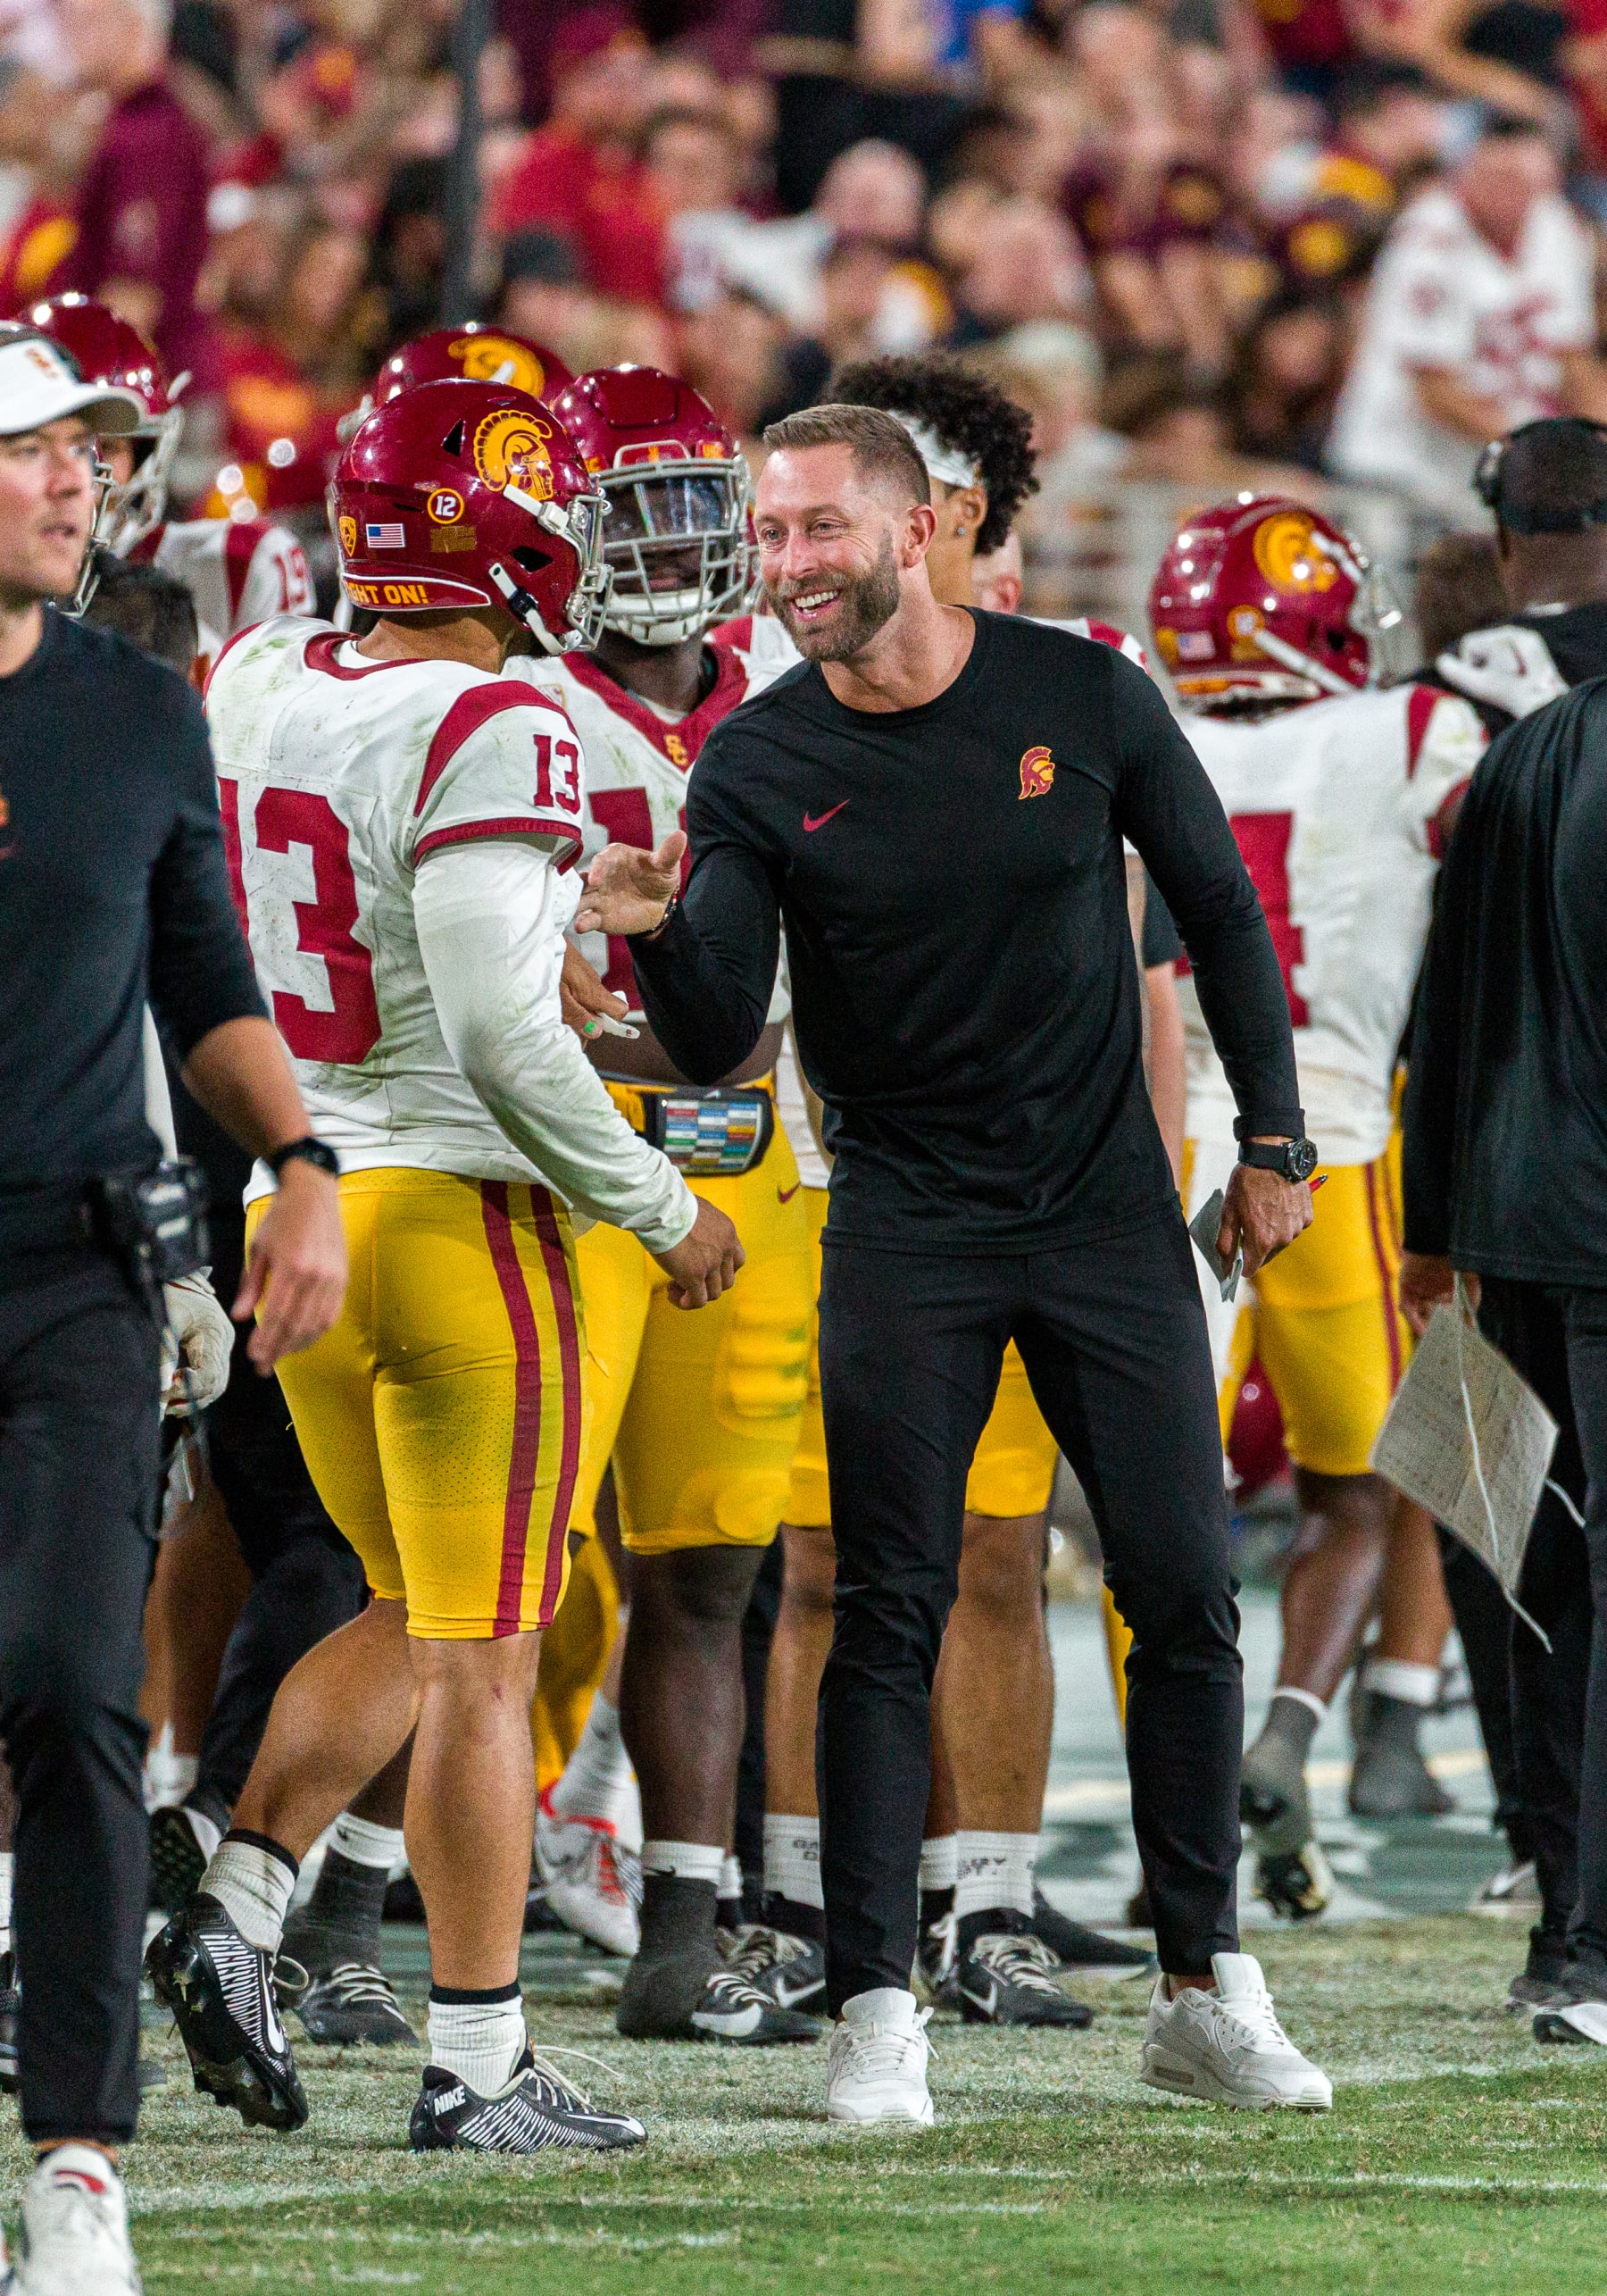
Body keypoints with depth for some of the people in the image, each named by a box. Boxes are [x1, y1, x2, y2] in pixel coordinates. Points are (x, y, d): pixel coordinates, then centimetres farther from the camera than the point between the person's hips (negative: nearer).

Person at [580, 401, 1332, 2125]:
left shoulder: (1083, 698, -5)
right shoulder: (758, 768, -6)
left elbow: (1219, 913, 7)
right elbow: (717, 1044, -10)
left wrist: (1272, 1141, 8)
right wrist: (661, 939, -31)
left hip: (1105, 1201, 1)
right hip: (904, 1221, -1)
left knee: (1184, 1592, 1)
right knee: (890, 1612, -5)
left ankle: (1206, 1992, 10)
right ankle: (874, 2011, -2)